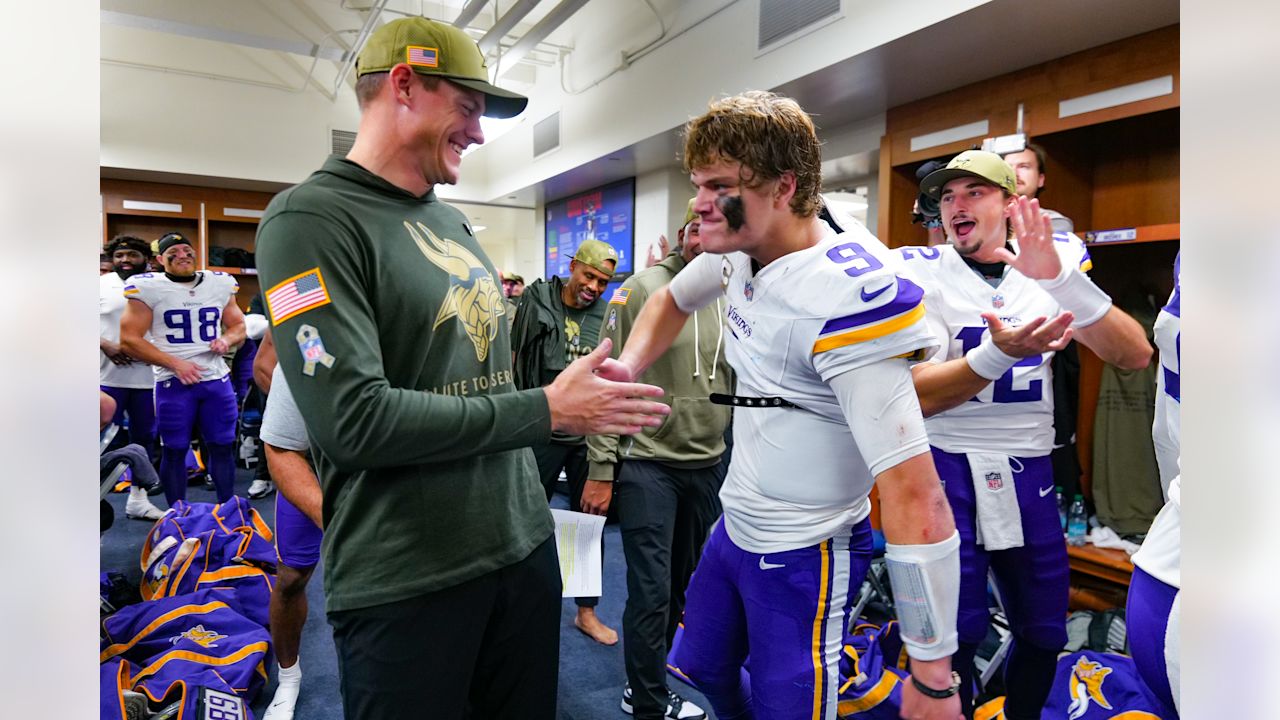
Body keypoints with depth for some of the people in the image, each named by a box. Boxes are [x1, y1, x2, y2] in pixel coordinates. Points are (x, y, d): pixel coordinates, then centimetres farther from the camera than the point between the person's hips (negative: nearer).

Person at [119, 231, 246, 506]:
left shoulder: (221, 284, 7)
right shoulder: (147, 287, -4)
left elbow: (238, 326, 18)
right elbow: (129, 339, -6)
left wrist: (227, 340, -6)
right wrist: (175, 364, -14)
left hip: (217, 378, 3)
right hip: (173, 382, -3)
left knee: (223, 447, 7)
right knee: (174, 450, 6)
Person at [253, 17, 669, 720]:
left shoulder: (453, 223, 12)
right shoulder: (310, 218, -12)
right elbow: (353, 420, -22)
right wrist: (546, 411, -18)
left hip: (525, 543, 7)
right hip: (404, 585, -7)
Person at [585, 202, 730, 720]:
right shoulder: (643, 289, -8)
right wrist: (600, 469, -12)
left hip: (708, 467, 5)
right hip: (647, 463, -5)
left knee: (683, 583, 17)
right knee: (651, 591, 0)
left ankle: (649, 678, 38)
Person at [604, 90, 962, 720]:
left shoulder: (843, 300, -31)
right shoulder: (738, 248, -6)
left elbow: (917, 501, -32)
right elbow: (672, 300, 17)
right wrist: (627, 368, -3)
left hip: (804, 557, -8)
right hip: (734, 527, 8)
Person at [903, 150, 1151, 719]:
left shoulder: (1054, 264, 2)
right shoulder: (922, 272, -7)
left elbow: (1134, 356, -11)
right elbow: (912, 397, -16)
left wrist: (1059, 278, -25)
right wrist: (998, 354, -32)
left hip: (1029, 473, 3)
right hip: (946, 467, -3)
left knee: (1044, 632, 16)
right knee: (954, 634, 5)